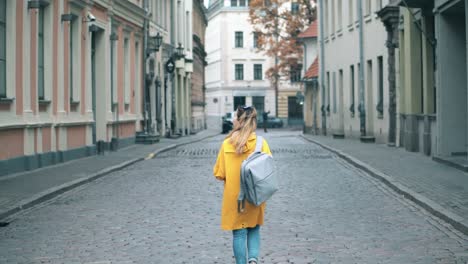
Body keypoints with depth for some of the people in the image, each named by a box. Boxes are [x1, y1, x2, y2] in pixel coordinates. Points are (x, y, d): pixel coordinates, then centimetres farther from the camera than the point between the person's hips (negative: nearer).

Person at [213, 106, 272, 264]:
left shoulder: (227, 144, -9)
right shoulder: (261, 143, -10)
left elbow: (219, 174, -4)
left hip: (233, 197, -1)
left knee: (239, 233, 10)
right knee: (254, 230, 16)